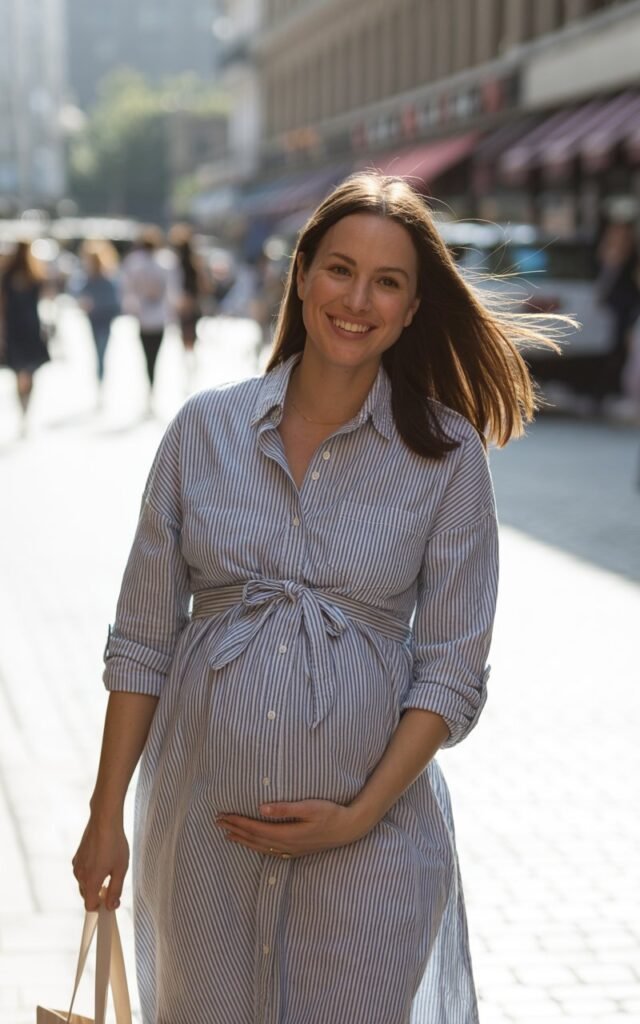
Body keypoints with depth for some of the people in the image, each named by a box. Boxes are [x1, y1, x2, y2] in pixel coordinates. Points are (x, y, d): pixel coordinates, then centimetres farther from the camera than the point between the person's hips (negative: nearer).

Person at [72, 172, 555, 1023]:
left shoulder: (448, 453, -5)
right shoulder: (205, 429, -1)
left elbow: (452, 671, -4)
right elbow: (143, 640, 3)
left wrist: (358, 816, -12)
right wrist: (107, 816, 2)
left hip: (370, 835, -2)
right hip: (202, 820, 2)